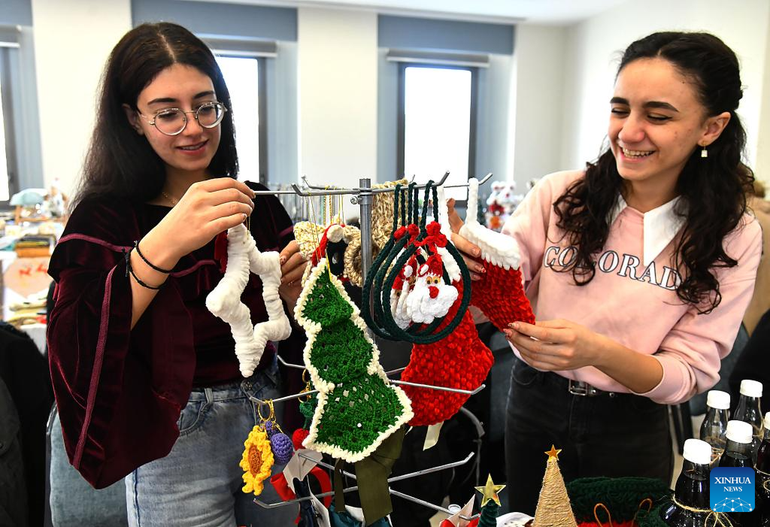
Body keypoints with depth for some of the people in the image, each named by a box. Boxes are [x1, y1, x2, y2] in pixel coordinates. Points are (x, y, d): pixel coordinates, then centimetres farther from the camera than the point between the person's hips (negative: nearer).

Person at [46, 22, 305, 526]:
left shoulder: (259, 206, 2)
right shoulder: (105, 216, -8)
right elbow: (75, 348, -23)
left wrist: (296, 287, -16)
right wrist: (163, 244, -34)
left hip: (270, 420, 4)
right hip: (177, 443, -4)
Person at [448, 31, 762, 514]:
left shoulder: (734, 238, -11)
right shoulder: (557, 195, -13)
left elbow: (688, 374, -14)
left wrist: (597, 351, -34)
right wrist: (476, 267, -37)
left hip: (631, 434, 0)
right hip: (535, 406, 1)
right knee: (525, 517, 22)